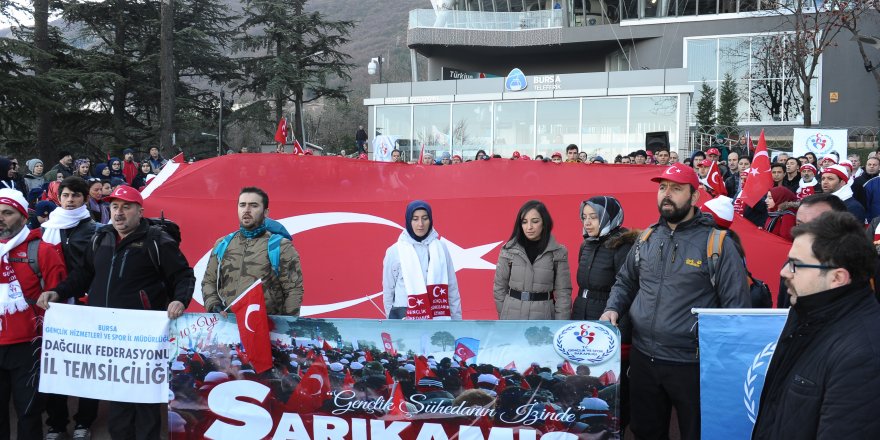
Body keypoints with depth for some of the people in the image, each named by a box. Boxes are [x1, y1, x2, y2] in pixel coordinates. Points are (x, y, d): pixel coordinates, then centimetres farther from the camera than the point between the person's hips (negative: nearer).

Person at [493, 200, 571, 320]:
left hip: (543, 319, 0)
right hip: (513, 319, 1)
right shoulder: (509, 250, -2)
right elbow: (500, 287, 6)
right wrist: (503, 317, 6)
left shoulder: (558, 253, -2)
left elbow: (563, 292, -1)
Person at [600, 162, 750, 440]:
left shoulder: (717, 243, -10)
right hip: (642, 358, 5)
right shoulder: (647, 238, 6)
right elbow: (625, 282, 19)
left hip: (693, 364, -5)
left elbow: (736, 304, -10)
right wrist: (613, 309, 0)